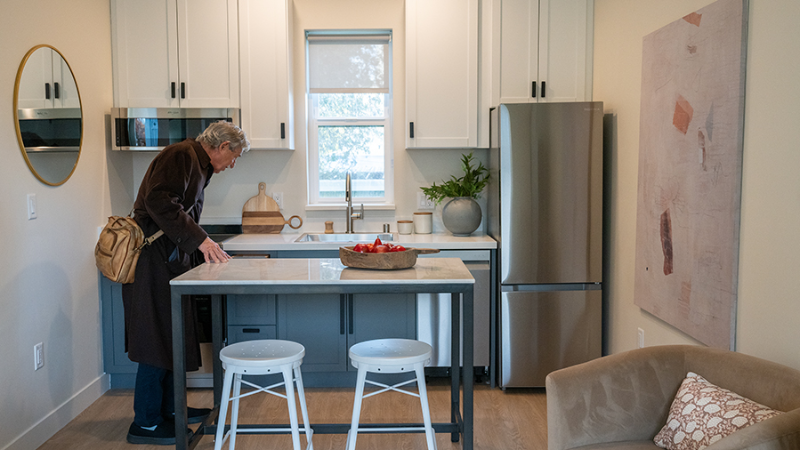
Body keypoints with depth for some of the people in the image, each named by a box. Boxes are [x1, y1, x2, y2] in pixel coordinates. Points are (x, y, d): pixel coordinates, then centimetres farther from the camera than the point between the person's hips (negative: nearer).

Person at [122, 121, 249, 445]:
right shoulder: (181, 155, -11)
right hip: (153, 260, -10)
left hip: (170, 260, 10)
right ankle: (146, 423, 5)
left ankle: (170, 409, 25)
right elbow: (159, 202, -25)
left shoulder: (198, 165, 20)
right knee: (157, 340, -5)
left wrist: (205, 253, 14)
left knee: (174, 338, 15)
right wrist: (200, 239, -26)